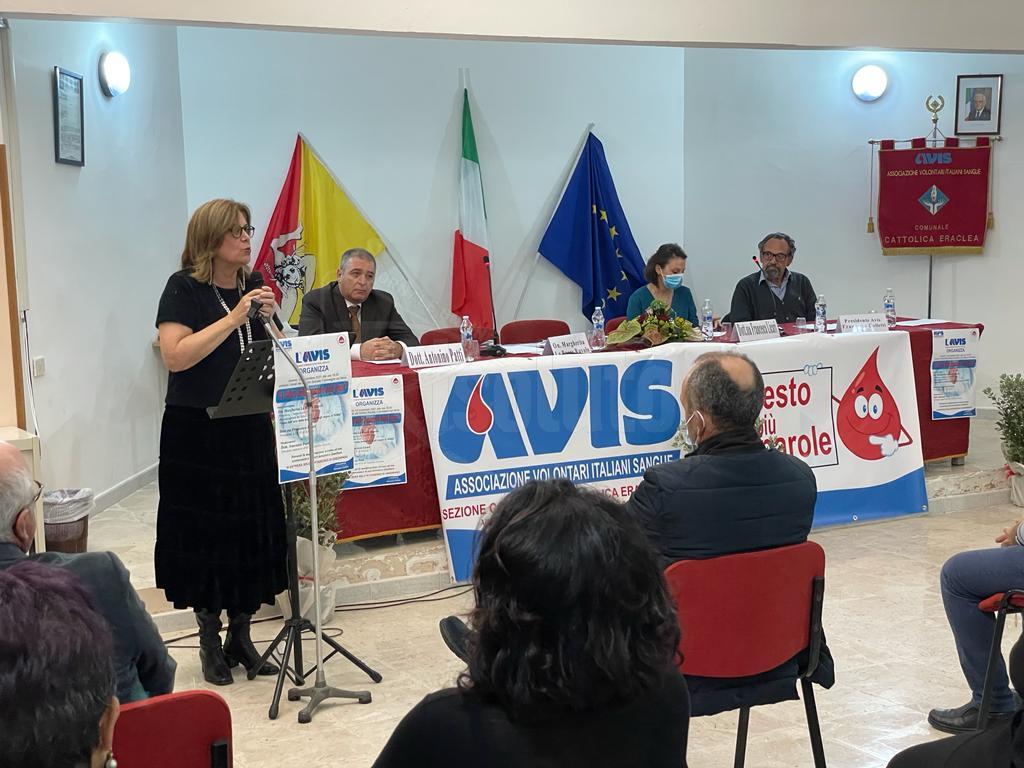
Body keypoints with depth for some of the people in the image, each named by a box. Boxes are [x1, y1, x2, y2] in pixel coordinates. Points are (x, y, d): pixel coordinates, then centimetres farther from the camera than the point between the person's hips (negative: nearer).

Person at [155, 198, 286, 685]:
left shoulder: (253, 287, 10)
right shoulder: (184, 288, -7)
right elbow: (175, 356, -20)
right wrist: (233, 319, -21)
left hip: (250, 428, 5)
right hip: (196, 431, -5)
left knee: (253, 530, 7)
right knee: (206, 533, 2)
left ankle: (240, 636, 21)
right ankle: (209, 640, 18)